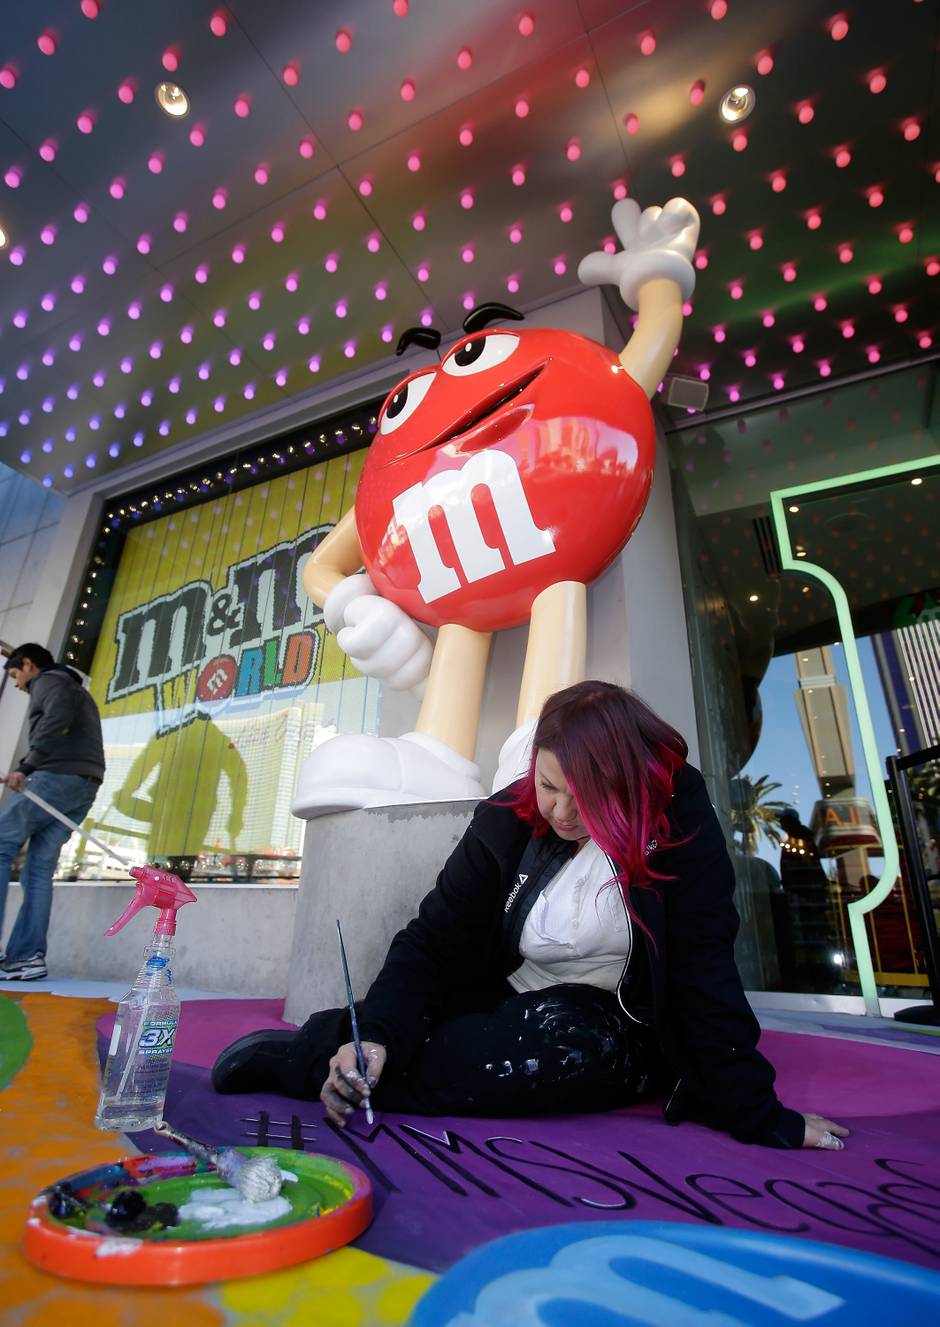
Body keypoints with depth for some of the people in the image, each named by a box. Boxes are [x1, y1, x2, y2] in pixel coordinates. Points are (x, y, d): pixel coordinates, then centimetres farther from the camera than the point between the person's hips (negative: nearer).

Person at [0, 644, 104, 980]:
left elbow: (57, 720, -14)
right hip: (84, 784, 8)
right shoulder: (77, 691, 34)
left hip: (59, 777, -8)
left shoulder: (49, 680, 7)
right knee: (39, 868, 3)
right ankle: (27, 956, -4)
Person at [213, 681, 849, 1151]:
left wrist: (754, 1112, -18)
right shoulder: (506, 822, -11)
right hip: (508, 1010, 2)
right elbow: (435, 939, -12)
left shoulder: (677, 819, -16)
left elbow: (704, 967, -15)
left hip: (616, 1034, -1)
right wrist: (377, 1033, -26)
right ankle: (339, 1049, 5)